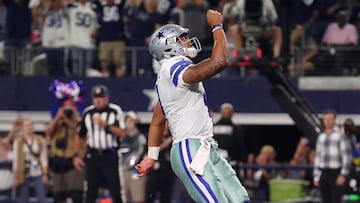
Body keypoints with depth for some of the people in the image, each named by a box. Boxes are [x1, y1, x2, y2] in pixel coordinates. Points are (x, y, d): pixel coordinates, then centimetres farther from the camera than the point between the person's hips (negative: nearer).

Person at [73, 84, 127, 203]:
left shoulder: (115, 111, -3)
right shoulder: (87, 112, 7)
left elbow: (122, 133, -10)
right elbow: (80, 136, 15)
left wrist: (105, 125, -19)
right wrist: (76, 155, 11)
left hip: (110, 156, -3)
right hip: (92, 156, 3)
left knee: (115, 190, -4)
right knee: (90, 191, 1)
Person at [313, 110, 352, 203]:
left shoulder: (341, 137, -5)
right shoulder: (321, 137, 13)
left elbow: (347, 157, -9)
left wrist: (343, 175, -16)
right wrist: (316, 177, 12)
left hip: (336, 173, -6)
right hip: (323, 173, 6)